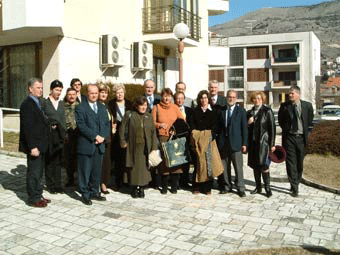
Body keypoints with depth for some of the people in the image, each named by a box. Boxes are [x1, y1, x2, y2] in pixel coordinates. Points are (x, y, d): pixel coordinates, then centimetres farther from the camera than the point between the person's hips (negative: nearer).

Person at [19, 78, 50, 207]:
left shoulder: (37, 103, 14)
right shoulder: (27, 105, -16)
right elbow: (27, 128, -21)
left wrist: (49, 125, 5)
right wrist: (33, 147, -23)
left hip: (40, 145, 9)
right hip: (34, 146, -9)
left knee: (38, 172, 17)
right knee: (33, 173, 1)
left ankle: (38, 195, 28)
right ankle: (33, 199, 11)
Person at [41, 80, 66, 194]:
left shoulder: (61, 103, 13)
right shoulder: (44, 102, 0)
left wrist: (63, 131, 2)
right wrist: (50, 125, -11)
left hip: (59, 135, 4)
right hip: (49, 136, -3)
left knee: (58, 161, 5)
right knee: (49, 161, 2)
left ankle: (58, 184, 12)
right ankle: (51, 185, 11)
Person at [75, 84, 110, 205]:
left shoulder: (102, 108, 16)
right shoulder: (80, 108, -3)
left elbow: (107, 124, 13)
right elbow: (81, 125, -12)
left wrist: (103, 136, -5)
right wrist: (95, 136, -16)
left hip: (100, 145, 5)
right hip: (86, 145, -5)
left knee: (97, 171, 12)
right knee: (85, 171, 1)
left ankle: (94, 192, 24)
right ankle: (85, 194, 13)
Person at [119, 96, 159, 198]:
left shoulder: (149, 116, 9)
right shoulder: (129, 115, 2)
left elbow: (153, 132, 9)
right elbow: (122, 129, 4)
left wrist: (154, 147, 4)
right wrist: (123, 142, -3)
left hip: (145, 146, 2)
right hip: (133, 145, -1)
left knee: (144, 166, -1)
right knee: (134, 166, 1)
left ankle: (141, 187, 12)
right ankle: (135, 188, 14)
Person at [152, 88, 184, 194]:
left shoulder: (175, 107, 12)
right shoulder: (156, 108, 7)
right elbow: (152, 123, 6)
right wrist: (160, 125, -12)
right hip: (162, 137, -1)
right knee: (163, 160, -5)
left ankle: (174, 186, 9)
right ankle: (164, 186, 8)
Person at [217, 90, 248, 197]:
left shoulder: (241, 111, 4)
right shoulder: (221, 111, 11)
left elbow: (244, 128, 1)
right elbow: (219, 127, 12)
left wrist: (244, 143, -5)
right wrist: (218, 141, 5)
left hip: (236, 143, -3)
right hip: (223, 143, 3)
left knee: (238, 166, -3)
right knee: (225, 166, 8)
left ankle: (240, 188, 7)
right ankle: (227, 186, 21)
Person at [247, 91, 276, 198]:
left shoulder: (267, 111, -2)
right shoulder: (249, 113, 14)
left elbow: (272, 128, -5)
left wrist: (272, 144, -9)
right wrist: (248, 123, -5)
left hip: (263, 142, -5)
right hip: (253, 142, 5)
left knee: (263, 165, -12)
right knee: (255, 165, 10)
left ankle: (267, 188, -2)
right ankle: (258, 187, 21)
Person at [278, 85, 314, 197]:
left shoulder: (307, 105, 1)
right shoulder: (284, 106, 0)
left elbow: (310, 121, 14)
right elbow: (280, 121, 14)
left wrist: (304, 130, 9)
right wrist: (286, 129, 8)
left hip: (301, 137, 1)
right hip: (289, 137, -1)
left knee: (300, 163, 9)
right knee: (291, 162, -4)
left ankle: (296, 183, 27)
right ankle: (294, 188, 0)